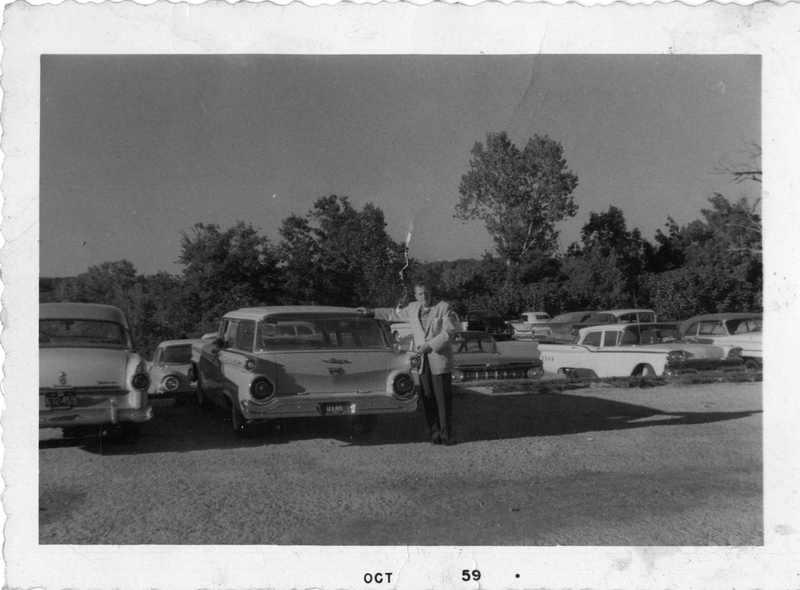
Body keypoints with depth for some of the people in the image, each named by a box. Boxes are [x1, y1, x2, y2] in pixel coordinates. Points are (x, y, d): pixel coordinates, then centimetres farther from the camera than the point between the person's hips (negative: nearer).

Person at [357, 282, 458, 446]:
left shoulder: (444, 307, -2)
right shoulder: (412, 308, 12)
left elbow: (449, 331, -10)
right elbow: (393, 314, 26)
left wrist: (430, 345, -18)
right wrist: (372, 312, 25)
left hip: (440, 360, -4)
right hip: (422, 362, 4)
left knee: (444, 400, -3)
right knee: (428, 400, 3)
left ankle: (446, 434, 2)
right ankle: (435, 433, 10)